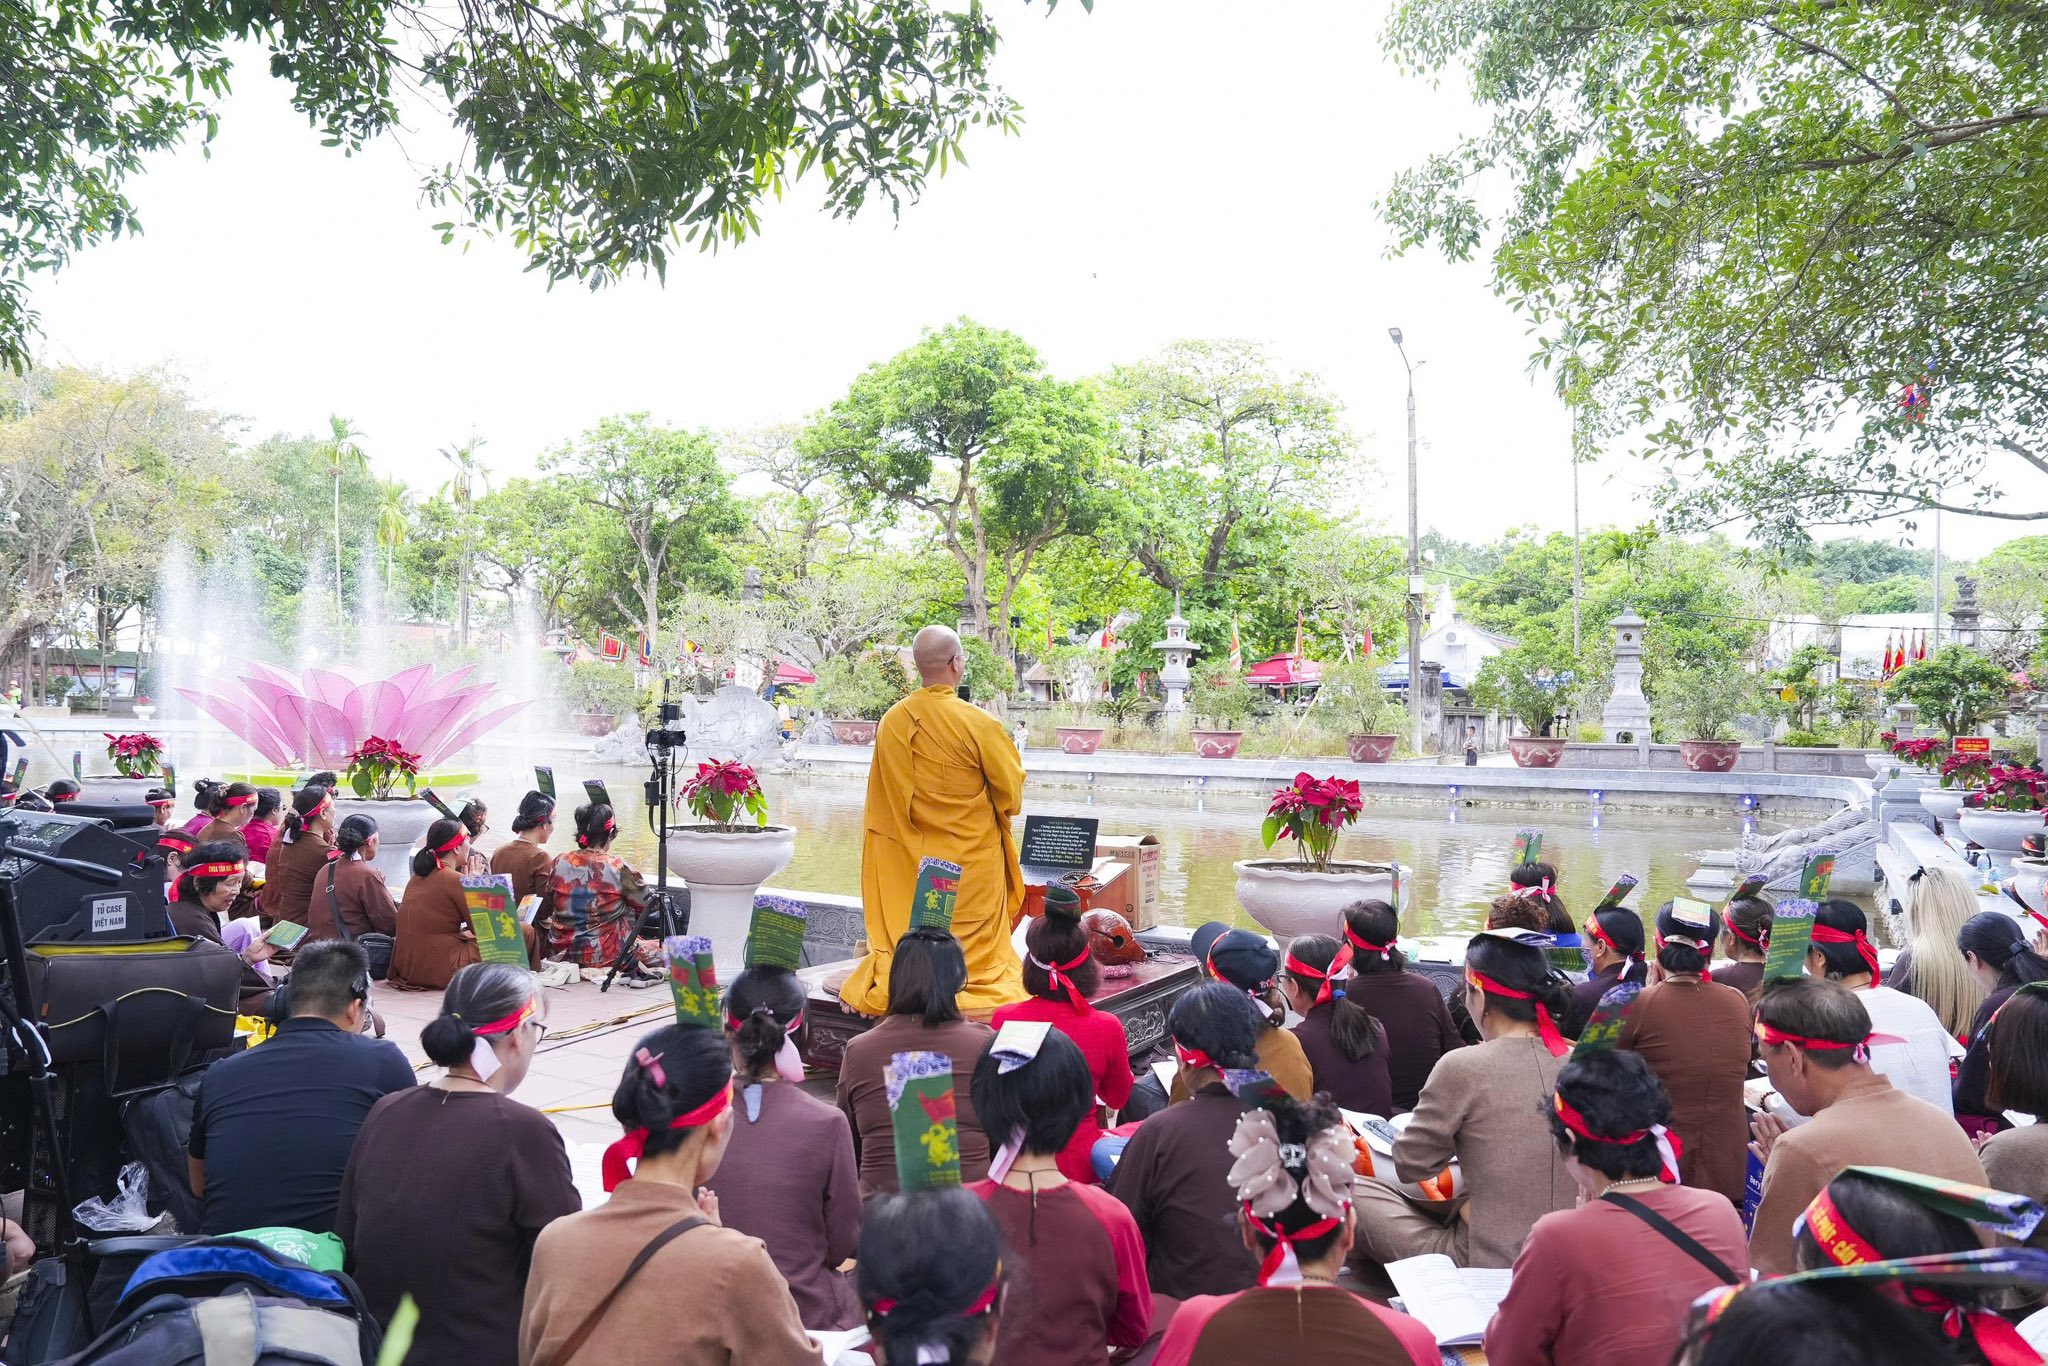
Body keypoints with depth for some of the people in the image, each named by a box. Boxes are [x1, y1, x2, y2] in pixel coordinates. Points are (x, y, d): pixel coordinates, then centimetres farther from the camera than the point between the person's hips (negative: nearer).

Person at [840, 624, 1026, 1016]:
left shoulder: (891, 722, -4)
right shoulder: (977, 723, -18)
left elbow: (882, 800, 7)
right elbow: (1012, 793, -6)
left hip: (908, 861, 4)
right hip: (971, 860, -4)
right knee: (972, 942, 9)